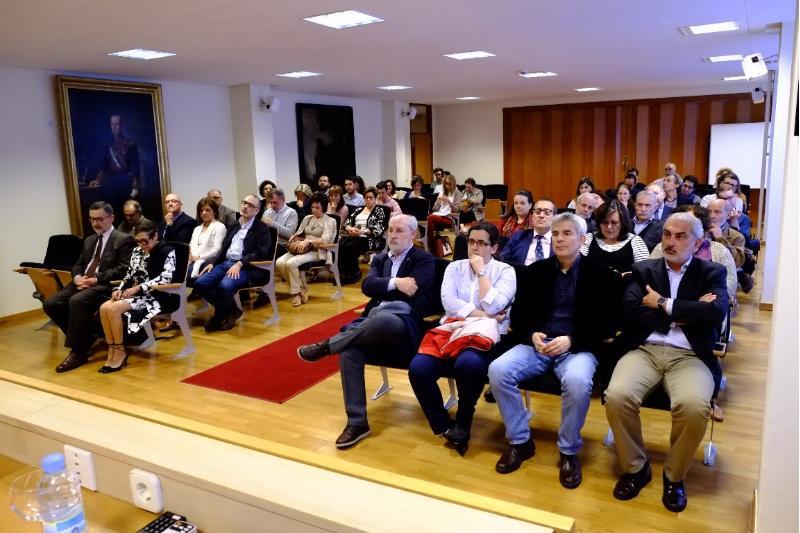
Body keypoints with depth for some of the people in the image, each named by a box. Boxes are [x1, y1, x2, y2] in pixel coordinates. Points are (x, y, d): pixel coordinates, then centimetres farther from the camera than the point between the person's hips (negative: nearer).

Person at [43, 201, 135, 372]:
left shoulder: (124, 240, -1)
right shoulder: (89, 240, 24)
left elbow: (123, 269, -12)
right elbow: (78, 265, 23)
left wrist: (96, 279, -19)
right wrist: (77, 277, -2)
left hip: (105, 285, -8)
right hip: (82, 282, 8)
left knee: (77, 301, -34)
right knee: (51, 304, -13)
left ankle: (78, 351, -22)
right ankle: (84, 338, 3)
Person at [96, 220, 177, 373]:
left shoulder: (167, 252, -5)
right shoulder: (137, 251, 15)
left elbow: (165, 277, -17)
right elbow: (129, 275, 17)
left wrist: (138, 288, -22)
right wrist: (120, 289, -4)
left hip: (155, 296, -7)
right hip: (136, 293, 7)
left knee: (114, 309, -26)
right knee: (104, 308, -20)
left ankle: (120, 352, -12)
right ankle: (112, 351, -13)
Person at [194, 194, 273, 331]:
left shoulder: (262, 228, 2)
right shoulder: (234, 226, 23)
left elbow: (261, 253, -11)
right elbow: (223, 248, 23)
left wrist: (239, 264, -21)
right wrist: (213, 263, 5)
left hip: (246, 267, -7)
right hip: (225, 263, 7)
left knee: (225, 286, -34)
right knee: (200, 283, -15)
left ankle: (219, 317, -6)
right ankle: (231, 310, -1)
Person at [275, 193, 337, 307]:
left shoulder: (330, 221, 1)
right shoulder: (307, 218, 20)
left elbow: (325, 240, -14)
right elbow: (298, 233, 19)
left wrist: (308, 241, -26)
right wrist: (293, 239, -4)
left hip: (317, 252, -6)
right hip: (301, 249, 6)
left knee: (291, 263, -31)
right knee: (279, 263, -20)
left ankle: (296, 292, -11)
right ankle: (301, 288, -7)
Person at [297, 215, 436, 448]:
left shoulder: (424, 259, 6)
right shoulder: (380, 259, 23)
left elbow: (414, 289, -13)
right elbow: (367, 286, 3)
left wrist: (383, 286, -4)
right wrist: (395, 283, -12)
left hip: (404, 323, -5)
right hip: (375, 320, 5)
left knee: (381, 319, -42)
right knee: (349, 350, -28)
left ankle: (326, 345, -21)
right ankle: (357, 422, -21)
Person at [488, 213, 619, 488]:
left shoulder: (601, 275, 2)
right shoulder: (534, 271, 10)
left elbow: (606, 324, -3)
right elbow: (518, 315, 11)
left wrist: (571, 341, -19)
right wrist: (532, 335, -11)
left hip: (578, 347, -3)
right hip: (537, 343, 3)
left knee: (577, 381, -36)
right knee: (497, 370, -23)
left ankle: (569, 452, -11)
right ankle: (520, 441, -3)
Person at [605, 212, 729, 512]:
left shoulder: (712, 273, 12)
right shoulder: (644, 270, 15)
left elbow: (716, 312, -9)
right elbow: (630, 310, -3)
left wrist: (664, 304, -6)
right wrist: (685, 312, -6)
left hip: (689, 355, -1)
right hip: (644, 350, 1)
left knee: (694, 406, -32)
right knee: (617, 396, -28)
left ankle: (674, 476, -2)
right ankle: (635, 467, 0)